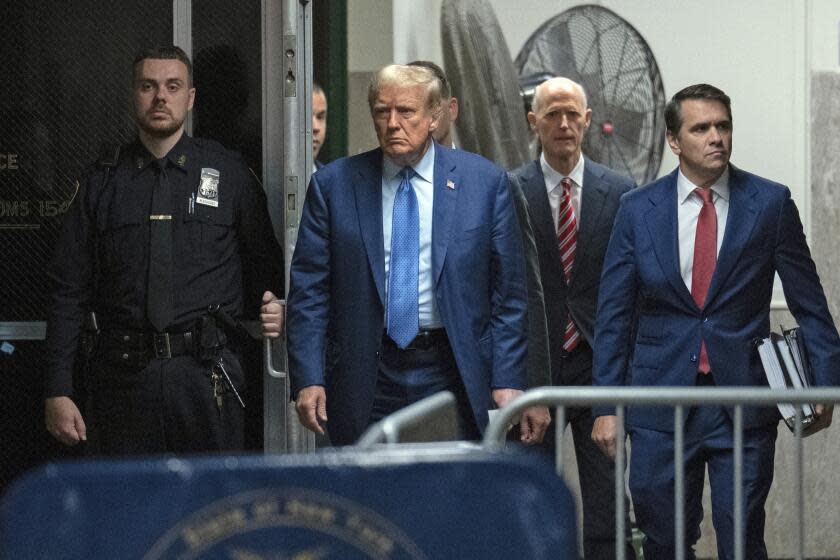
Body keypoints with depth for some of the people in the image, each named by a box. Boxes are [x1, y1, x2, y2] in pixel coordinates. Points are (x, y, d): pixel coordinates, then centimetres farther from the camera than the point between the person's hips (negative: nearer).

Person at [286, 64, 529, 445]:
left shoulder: (485, 181, 3)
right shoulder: (333, 184, 4)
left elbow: (508, 293, 4)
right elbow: (309, 290, 3)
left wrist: (508, 382, -2)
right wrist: (308, 380, -6)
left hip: (452, 374, 0)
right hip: (366, 381, 0)